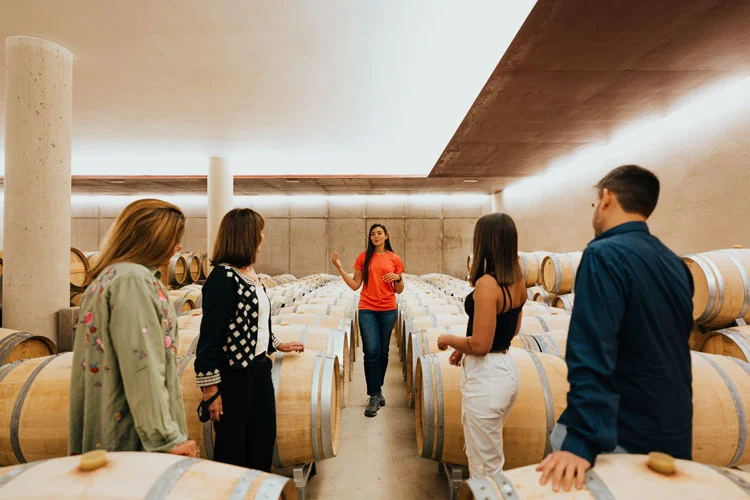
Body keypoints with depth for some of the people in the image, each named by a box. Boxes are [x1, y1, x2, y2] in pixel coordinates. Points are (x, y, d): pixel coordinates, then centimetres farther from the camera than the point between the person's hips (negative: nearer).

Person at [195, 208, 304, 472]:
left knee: (264, 439, 20)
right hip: (234, 373, -8)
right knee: (233, 446, 11)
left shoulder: (250, 274, 6)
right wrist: (210, 389, -16)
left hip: (259, 368, 9)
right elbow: (210, 335, -18)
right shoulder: (222, 277, -19)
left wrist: (278, 345, 24)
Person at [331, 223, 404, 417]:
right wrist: (339, 268, -6)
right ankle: (375, 395, 6)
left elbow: (399, 290, 6)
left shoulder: (394, 259, 4)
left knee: (383, 351, 11)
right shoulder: (363, 257, 4)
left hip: (388, 310, 1)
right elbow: (355, 285, 1)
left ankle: (377, 389, 30)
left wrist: (398, 278, -14)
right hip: (367, 309, -1)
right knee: (371, 351, -8)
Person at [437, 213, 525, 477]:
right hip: (508, 368, 9)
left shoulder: (487, 283, -24)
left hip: (486, 375, -9)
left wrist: (448, 339, -6)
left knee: (485, 466, 11)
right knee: (493, 457, 29)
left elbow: (480, 345, -24)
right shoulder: (518, 281, 3)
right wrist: (465, 347, 13)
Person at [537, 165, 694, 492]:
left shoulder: (605, 255, -19)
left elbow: (592, 355, -28)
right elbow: (671, 347, 18)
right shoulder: (676, 263, 7)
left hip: (625, 437, -8)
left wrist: (582, 441, -28)